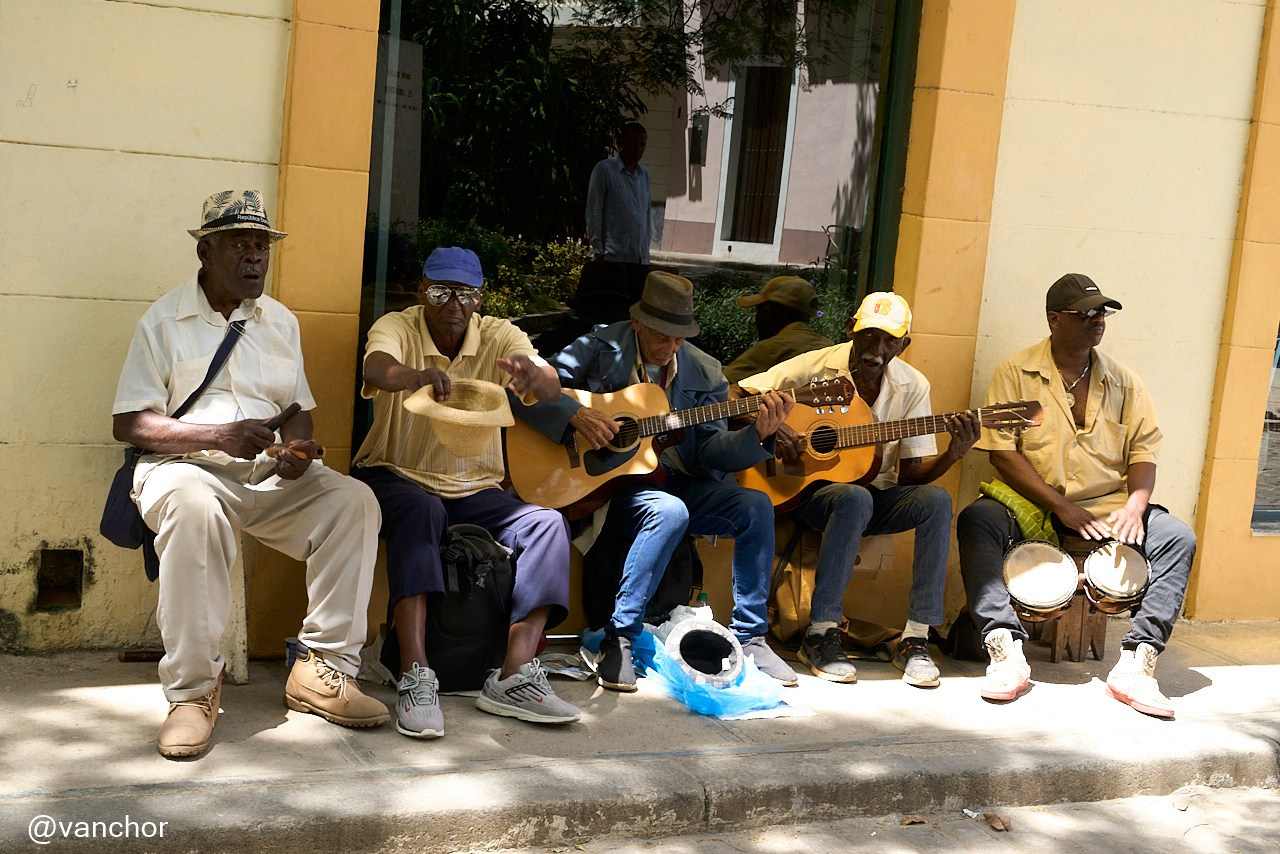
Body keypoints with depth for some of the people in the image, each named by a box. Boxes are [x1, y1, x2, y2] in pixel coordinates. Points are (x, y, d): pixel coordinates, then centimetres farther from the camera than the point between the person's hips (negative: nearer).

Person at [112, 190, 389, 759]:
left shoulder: (281, 322, 18)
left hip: (271, 473, 5)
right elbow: (129, 423, -4)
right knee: (194, 507, -40)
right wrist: (217, 435, -18)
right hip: (188, 466, -5)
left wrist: (299, 446, -6)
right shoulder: (164, 320, 3)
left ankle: (322, 669, -18)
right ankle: (192, 689, -31)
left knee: (354, 501, -22)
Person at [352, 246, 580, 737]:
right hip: (396, 476, -3)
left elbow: (552, 391, -17)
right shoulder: (396, 327, -6)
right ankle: (415, 679, -41)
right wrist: (417, 375, -55)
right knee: (420, 512, -37)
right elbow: (376, 369, -31)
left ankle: (514, 678, -26)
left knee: (547, 525, -21)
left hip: (474, 488, 4)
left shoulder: (500, 336, 0)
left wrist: (533, 373, -43)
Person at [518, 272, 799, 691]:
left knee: (756, 506, -17)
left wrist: (758, 434, -19)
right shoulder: (600, 347, -4)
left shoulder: (704, 373, 6)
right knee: (671, 511, -35)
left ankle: (749, 637, -3)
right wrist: (575, 413, -26)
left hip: (679, 485, 5)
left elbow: (710, 451, -1)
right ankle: (617, 639, -24)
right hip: (607, 483, -4)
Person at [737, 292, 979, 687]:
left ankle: (915, 638, -23)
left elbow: (911, 473, -1)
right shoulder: (815, 368, -7)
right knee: (855, 498, -37)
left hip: (876, 494, 4)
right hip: (808, 489, -4)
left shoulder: (912, 386, 1)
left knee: (936, 500, -25)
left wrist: (954, 453, -20)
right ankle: (820, 635, -29)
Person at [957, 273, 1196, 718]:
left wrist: (1135, 506, -14)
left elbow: (1143, 451, 7)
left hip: (1105, 508, 3)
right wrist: (1061, 507, -17)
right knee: (976, 520, -33)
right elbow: (1002, 451, -10)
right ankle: (1006, 651, -35)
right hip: (1028, 505, -3)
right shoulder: (1016, 373, -1)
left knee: (1178, 537, -19)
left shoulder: (1123, 381, 10)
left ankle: (1136, 663, -22)